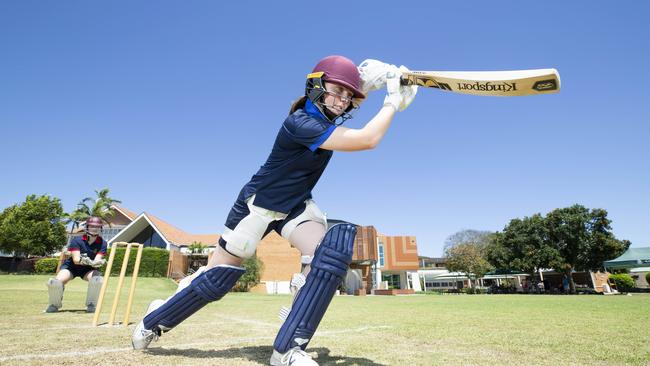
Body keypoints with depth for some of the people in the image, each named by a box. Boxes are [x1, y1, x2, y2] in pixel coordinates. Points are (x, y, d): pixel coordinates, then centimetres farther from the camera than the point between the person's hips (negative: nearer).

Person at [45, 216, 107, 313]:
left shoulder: (102, 243, -15)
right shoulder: (77, 240, -19)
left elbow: (97, 260, -26)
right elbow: (76, 260, -29)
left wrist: (96, 263, -51)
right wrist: (82, 260, -52)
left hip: (88, 269, 0)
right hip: (71, 266, 0)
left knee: (98, 279, -31)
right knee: (54, 282, -24)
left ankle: (91, 305, -8)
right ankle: (54, 305, 8)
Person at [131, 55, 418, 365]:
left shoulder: (327, 112, -4)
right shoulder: (299, 122, -28)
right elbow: (367, 140, -34)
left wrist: (389, 80, -10)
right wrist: (393, 102, -21)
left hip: (296, 206, 7)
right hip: (258, 203, -6)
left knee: (330, 251, -23)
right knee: (216, 278, 5)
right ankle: (153, 321, 35)